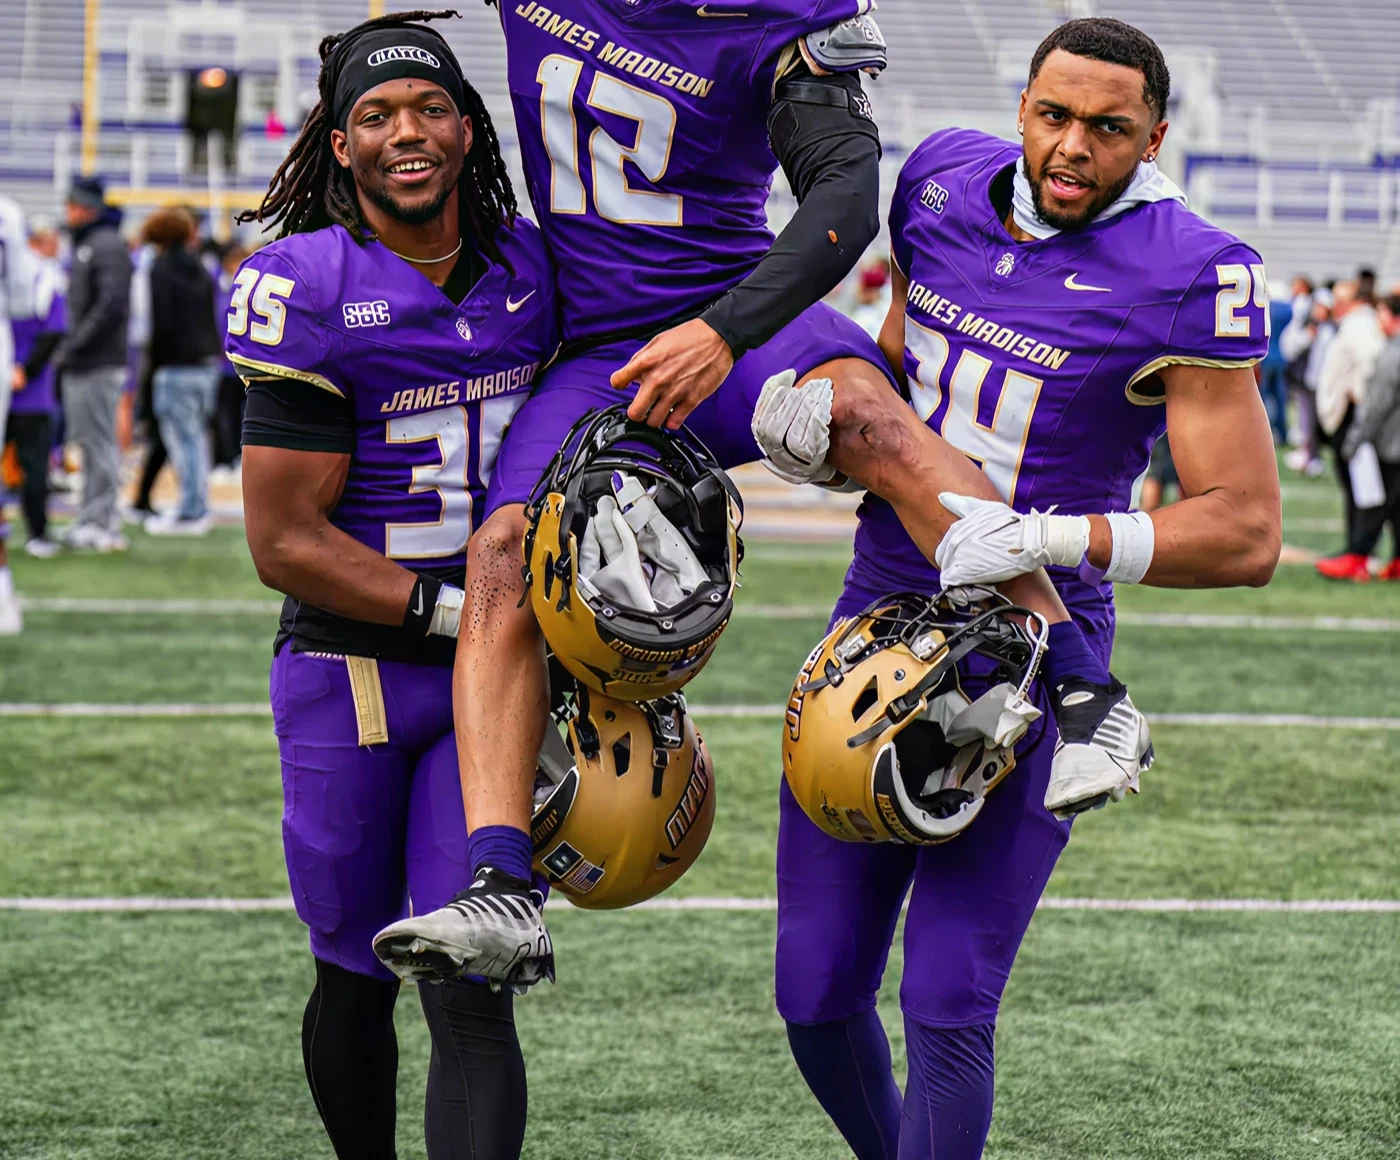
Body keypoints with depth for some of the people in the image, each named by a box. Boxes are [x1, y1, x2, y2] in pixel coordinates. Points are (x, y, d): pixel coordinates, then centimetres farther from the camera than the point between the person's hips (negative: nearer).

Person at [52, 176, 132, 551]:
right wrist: (67, 348, 12)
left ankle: (101, 524, -5)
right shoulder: (83, 246, 19)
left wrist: (74, 347, -19)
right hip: (80, 365, 10)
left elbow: (111, 305, -21)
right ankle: (92, 519, 18)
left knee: (98, 442, -7)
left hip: (98, 365, -10)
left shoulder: (107, 246, -11)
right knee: (87, 441, 13)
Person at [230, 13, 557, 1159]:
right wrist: (459, 607, -18)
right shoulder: (305, 290, -13)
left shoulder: (527, 266, 2)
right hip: (348, 668, -2)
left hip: (491, 678, 3)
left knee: (470, 991, -7)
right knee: (357, 983, 11)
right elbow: (286, 544, -14)